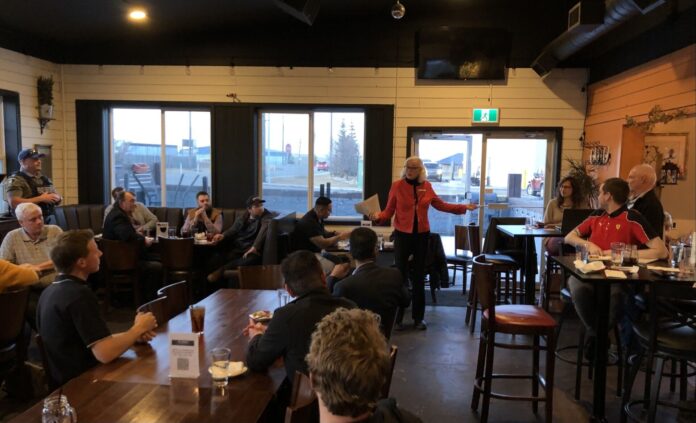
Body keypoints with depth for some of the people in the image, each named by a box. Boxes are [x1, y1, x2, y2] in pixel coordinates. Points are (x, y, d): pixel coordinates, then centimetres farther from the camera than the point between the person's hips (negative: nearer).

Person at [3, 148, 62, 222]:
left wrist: (56, 198, -5)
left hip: (50, 220, 6)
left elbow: (59, 198, 19)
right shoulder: (15, 180, -6)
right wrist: (41, 199, -18)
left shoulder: (44, 179, 15)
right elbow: (14, 203, -19)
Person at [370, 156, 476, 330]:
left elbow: (440, 205, 12)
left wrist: (463, 207, 10)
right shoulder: (397, 186, -6)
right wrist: (378, 217, -28)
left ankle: (418, 317, 21)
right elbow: (389, 211, -8)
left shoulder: (427, 186, 2)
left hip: (422, 235, 3)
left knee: (419, 276, 11)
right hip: (402, 235, -3)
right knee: (400, 275, 0)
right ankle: (397, 318, 9)